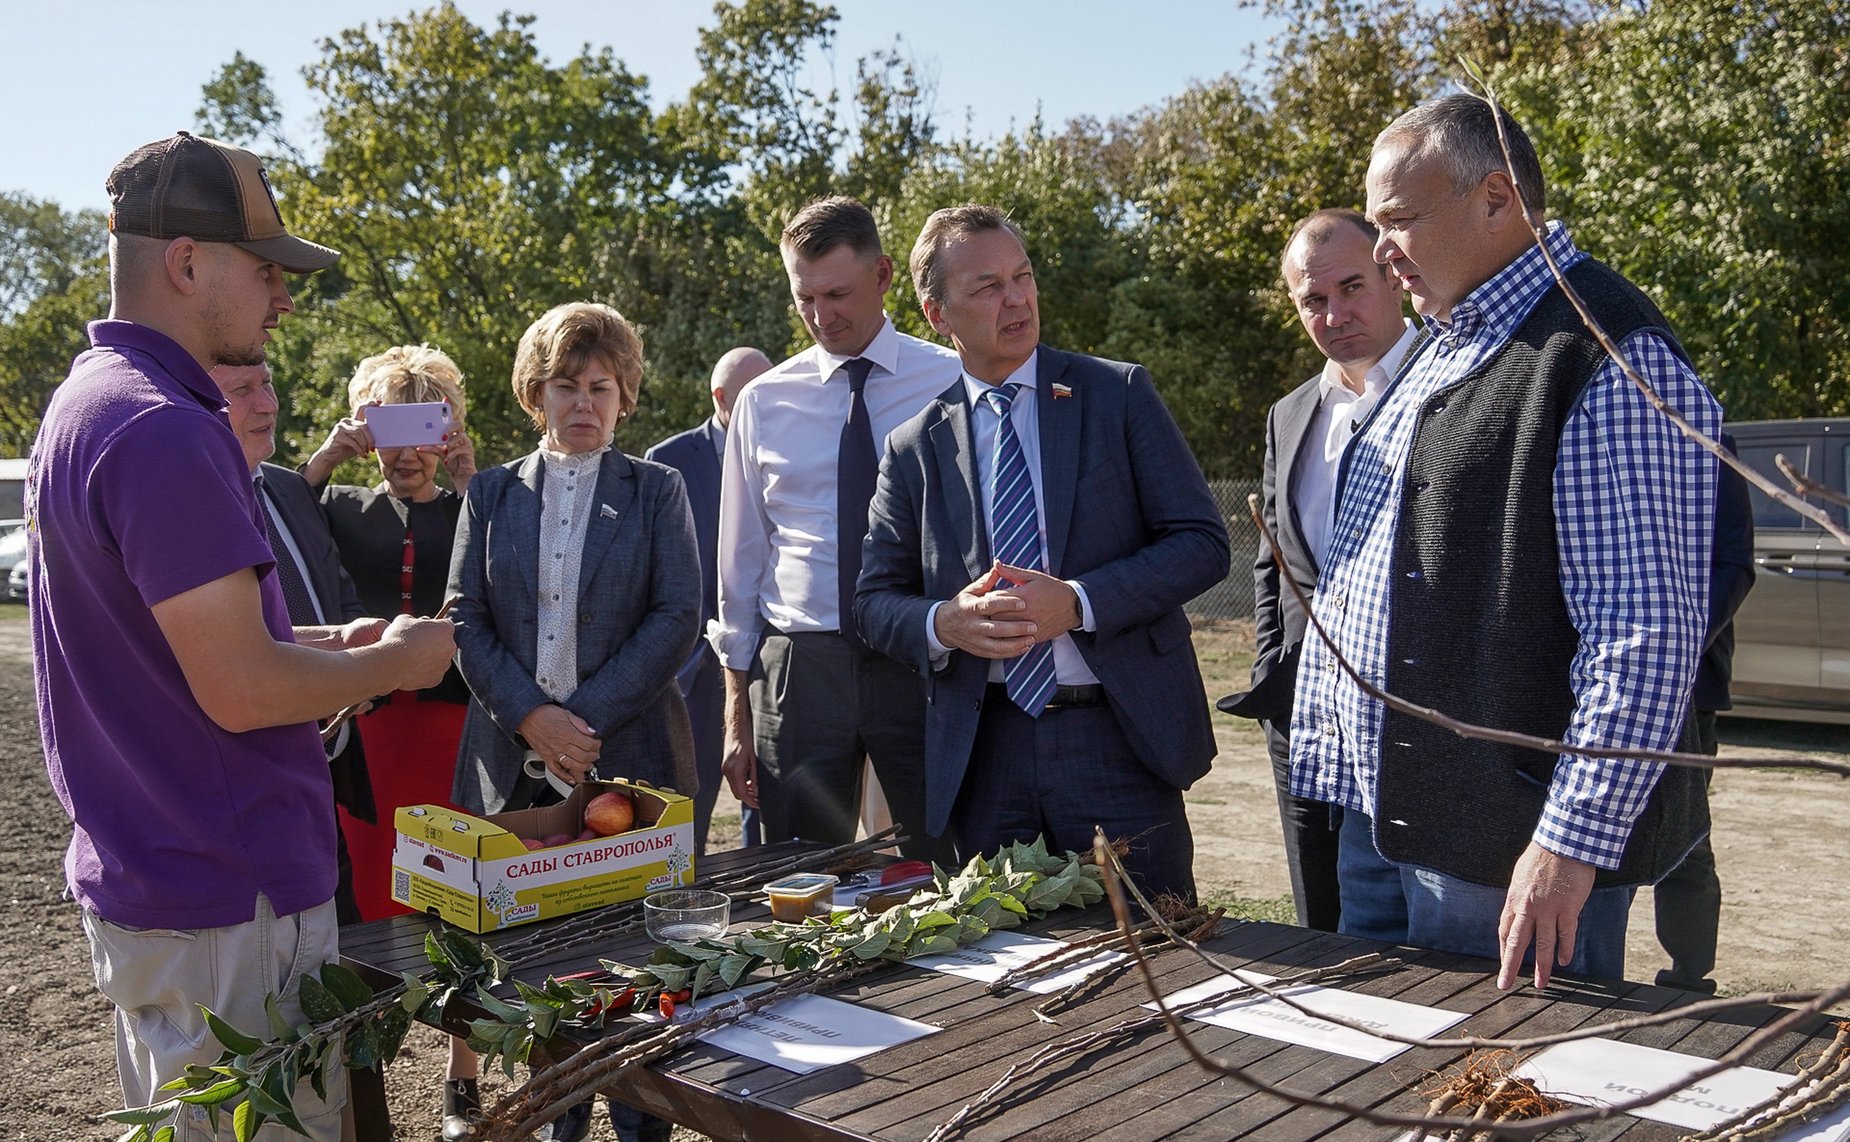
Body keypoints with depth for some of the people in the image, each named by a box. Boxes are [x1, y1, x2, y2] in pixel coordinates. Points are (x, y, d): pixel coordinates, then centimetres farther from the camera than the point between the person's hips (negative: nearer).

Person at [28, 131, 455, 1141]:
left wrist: (327, 642, 11)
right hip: (225, 904, -10)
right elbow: (242, 691, -25)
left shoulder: (85, 405, 11)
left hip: (139, 876, 11)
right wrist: (396, 661, -9)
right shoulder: (165, 431, -22)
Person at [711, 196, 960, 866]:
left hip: (922, 661, -2)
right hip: (799, 666, 2)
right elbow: (740, 560, 10)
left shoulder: (951, 384, 1)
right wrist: (737, 714, 9)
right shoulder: (764, 402, 7)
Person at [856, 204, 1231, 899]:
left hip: (1117, 737, -1)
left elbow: (1202, 542, -3)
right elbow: (875, 599, 9)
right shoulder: (914, 447, 7)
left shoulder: (1119, 394, 2)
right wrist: (944, 624, -13)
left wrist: (1078, 602, -16)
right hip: (981, 756, 2)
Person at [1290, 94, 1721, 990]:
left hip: (1512, 851, -9)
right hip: (1377, 818, 9)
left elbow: (1645, 634, -21)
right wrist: (1324, 762, 14)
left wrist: (1573, 843, -22)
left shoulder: (1612, 361, -15)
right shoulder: (1436, 352, 15)